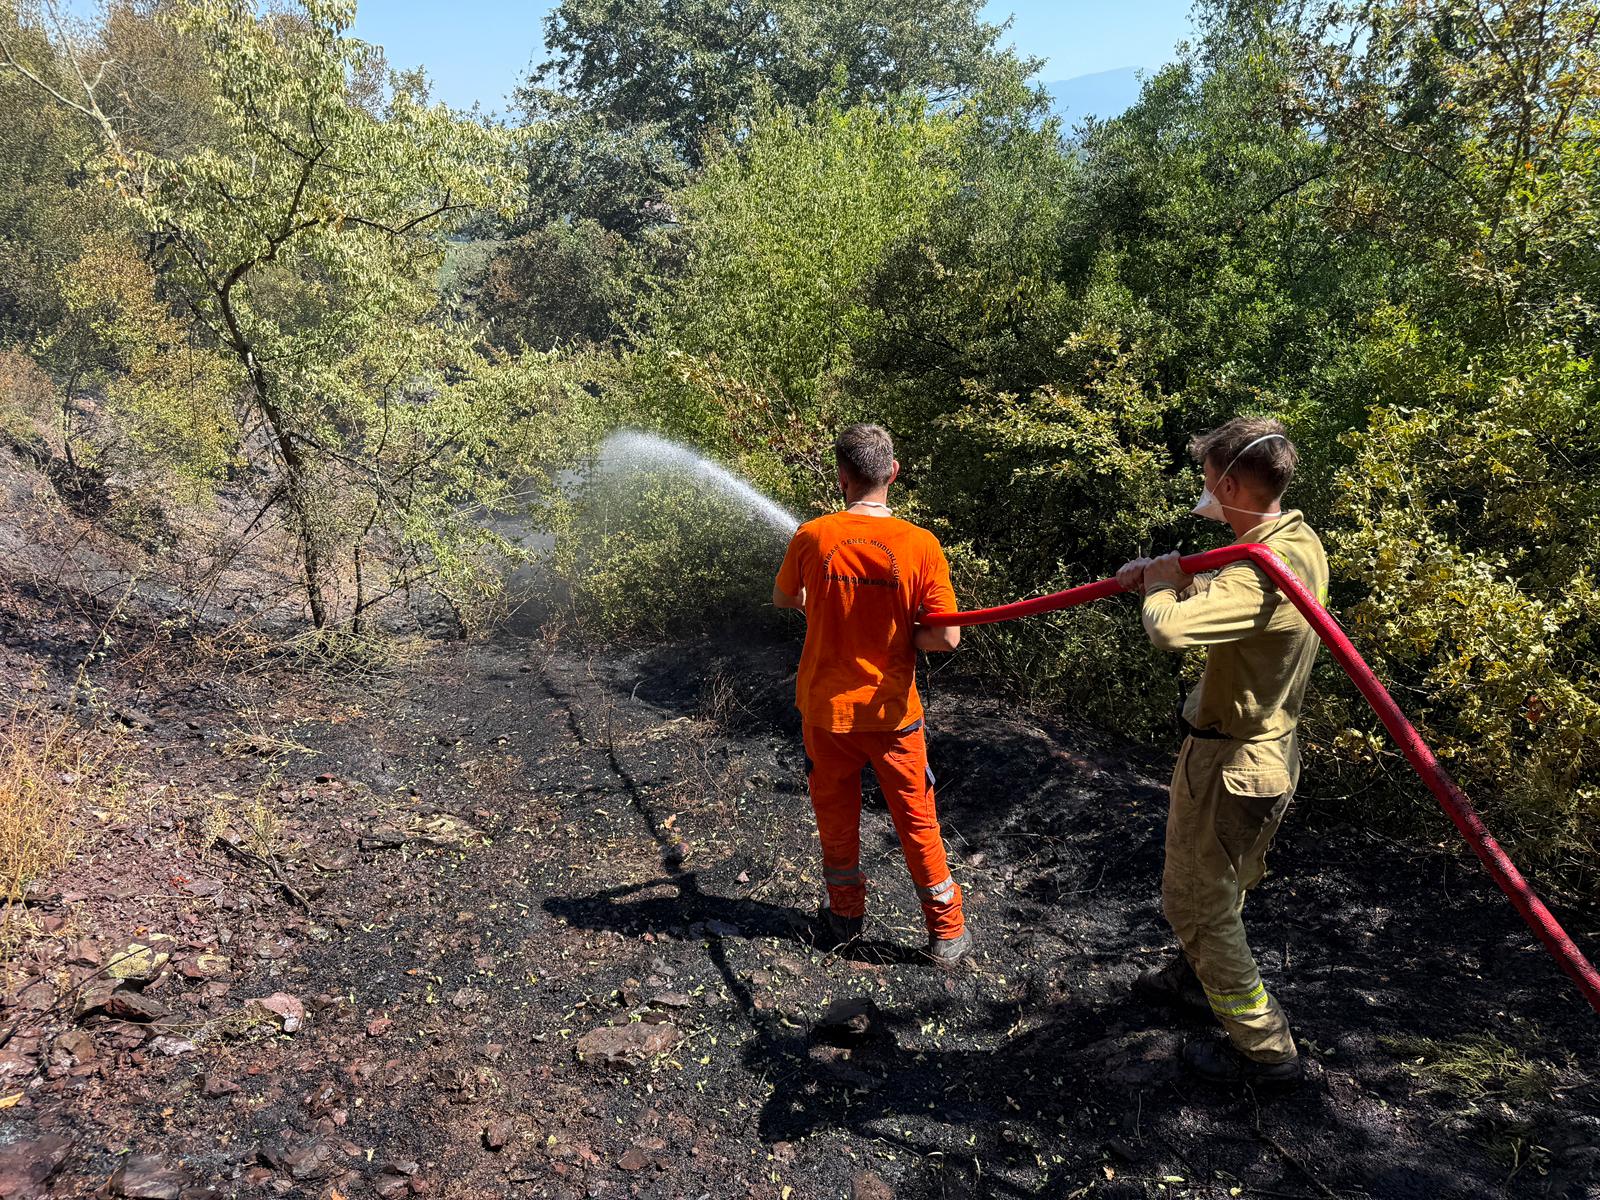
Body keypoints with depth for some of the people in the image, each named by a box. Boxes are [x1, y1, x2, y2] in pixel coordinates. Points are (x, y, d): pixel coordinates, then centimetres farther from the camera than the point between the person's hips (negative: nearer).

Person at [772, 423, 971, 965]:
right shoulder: (920, 545, -16)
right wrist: (899, 637, 2)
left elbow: (783, 598, 7)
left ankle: (846, 916, 37)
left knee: (836, 816, 20)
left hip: (824, 706, 1)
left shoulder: (812, 537, -12)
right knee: (917, 822, 14)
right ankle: (947, 934, 26)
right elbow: (947, 638, -16)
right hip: (891, 711, -1)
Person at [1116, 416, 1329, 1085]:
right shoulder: (1301, 542, 1)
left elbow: (1169, 629, -43)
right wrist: (1172, 575, 4)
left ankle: (1264, 1048, 20)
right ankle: (1198, 978, 51)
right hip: (1269, 753, 10)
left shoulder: (1261, 570, -31)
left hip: (1229, 764, -10)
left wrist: (1161, 584, -22)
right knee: (1223, 885, 28)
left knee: (1196, 900, 7)